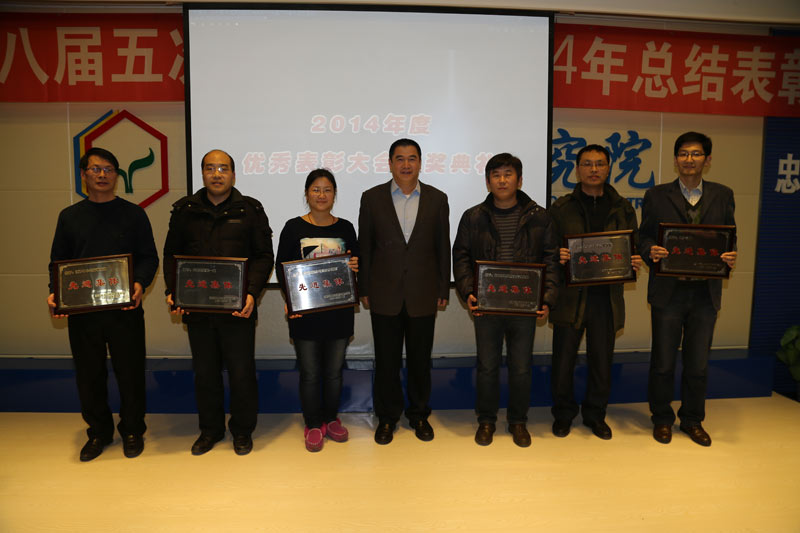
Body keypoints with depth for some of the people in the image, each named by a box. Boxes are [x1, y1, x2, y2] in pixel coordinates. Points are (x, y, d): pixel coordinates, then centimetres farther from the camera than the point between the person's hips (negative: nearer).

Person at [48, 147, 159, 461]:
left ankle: (132, 431, 23)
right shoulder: (69, 216, 10)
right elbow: (58, 262, 11)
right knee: (89, 375, 10)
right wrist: (55, 293, -6)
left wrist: (140, 283, -17)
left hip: (125, 309, -2)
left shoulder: (133, 214, 4)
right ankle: (99, 432, 28)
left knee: (130, 372, 5)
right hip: (81, 310, 2)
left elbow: (149, 257, 2)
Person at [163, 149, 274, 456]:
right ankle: (210, 429, 32)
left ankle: (242, 430, 25)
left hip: (238, 308, -2)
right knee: (204, 372, 14)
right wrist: (172, 291, -5)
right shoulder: (184, 211, 7)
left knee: (241, 372, 5)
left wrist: (252, 293, -15)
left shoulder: (250, 211, 1)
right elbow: (171, 255, 10)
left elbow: (263, 256, -1)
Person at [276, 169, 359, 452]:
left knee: (334, 370, 13)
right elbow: (281, 268, -1)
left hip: (339, 311, 2)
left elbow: (356, 264, 13)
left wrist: (356, 266, -12)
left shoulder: (345, 228, 5)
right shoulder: (294, 227, -2)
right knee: (310, 372, 7)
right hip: (305, 312, -2)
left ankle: (331, 419, 31)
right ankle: (313, 425, 24)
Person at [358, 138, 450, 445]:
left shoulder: (437, 199, 3)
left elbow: (443, 248, 5)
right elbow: (364, 247, 3)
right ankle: (387, 417, 26)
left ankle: (419, 415, 30)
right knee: (386, 360, 9)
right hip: (385, 295, 0)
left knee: (420, 359, 12)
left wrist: (443, 291, 3)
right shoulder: (372, 198, 1)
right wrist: (363, 290, 1)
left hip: (423, 295, 1)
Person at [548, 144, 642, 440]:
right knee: (563, 359, 5)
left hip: (607, 296, 2)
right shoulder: (561, 208, 3)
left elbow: (634, 248, 13)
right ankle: (563, 413, 26)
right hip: (570, 296, -2)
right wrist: (558, 257, -19)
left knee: (602, 361, 11)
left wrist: (635, 262, -8)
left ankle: (595, 414, 31)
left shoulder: (622, 209, 9)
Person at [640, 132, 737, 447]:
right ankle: (662, 419, 25)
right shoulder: (656, 196, 3)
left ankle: (693, 420, 30)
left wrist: (731, 256, -11)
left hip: (705, 293, 2)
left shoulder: (722, 195, 8)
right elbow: (644, 236, 2)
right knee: (663, 362, 8)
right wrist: (651, 252, -19)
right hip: (668, 291, -2)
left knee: (698, 364, 12)